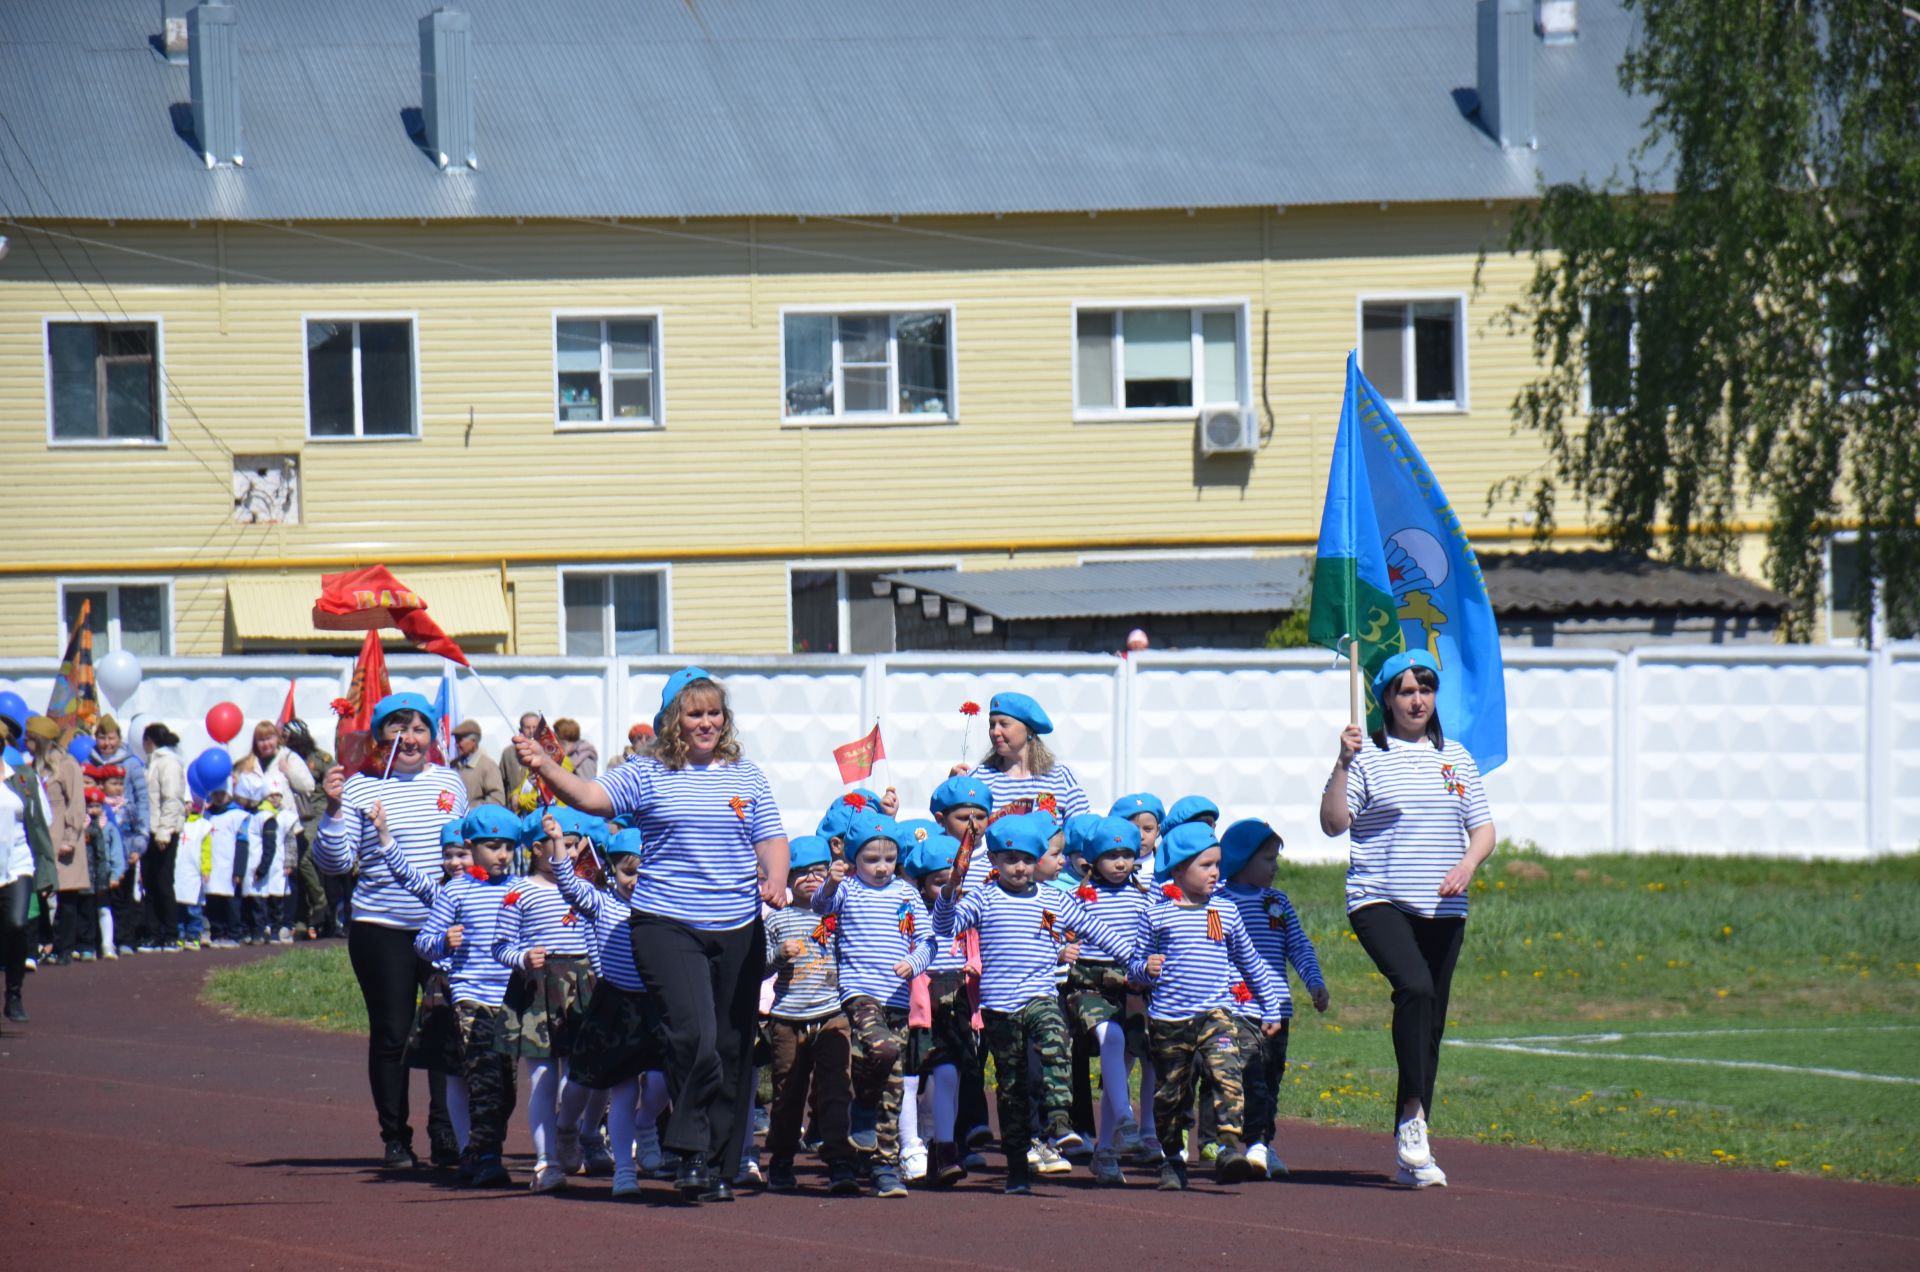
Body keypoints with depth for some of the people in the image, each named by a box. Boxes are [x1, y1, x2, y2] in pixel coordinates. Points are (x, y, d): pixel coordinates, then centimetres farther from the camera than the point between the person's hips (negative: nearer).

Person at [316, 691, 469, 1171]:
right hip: (382, 929, -3)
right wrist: (333, 808, -17)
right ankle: (395, 1137, 11)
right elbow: (334, 862, -5)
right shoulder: (360, 788, -2)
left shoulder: (449, 783, 10)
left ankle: (446, 1133, 11)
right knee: (391, 1035, 2)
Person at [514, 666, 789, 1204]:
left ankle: (719, 1167, 13)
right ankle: (691, 1153, -10)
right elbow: (590, 797, -10)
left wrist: (775, 881, -9)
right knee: (694, 1033, -20)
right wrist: (545, 767, -28)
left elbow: (772, 839, 12)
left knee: (732, 1049, 5)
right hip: (668, 926, -4)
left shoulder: (747, 777, 11)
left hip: (739, 931, 4)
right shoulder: (647, 775, 2)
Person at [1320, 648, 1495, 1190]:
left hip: (1442, 910, 5)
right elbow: (1333, 823, -7)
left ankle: (1410, 1155, 11)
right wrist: (1343, 764, -19)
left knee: (1430, 1025, 5)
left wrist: (1467, 864, -4)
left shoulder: (1456, 758, 14)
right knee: (1415, 987, -31)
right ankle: (1412, 1114, -23)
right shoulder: (1368, 756, 0)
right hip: (1380, 902, -5)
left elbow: (1483, 829, 16)